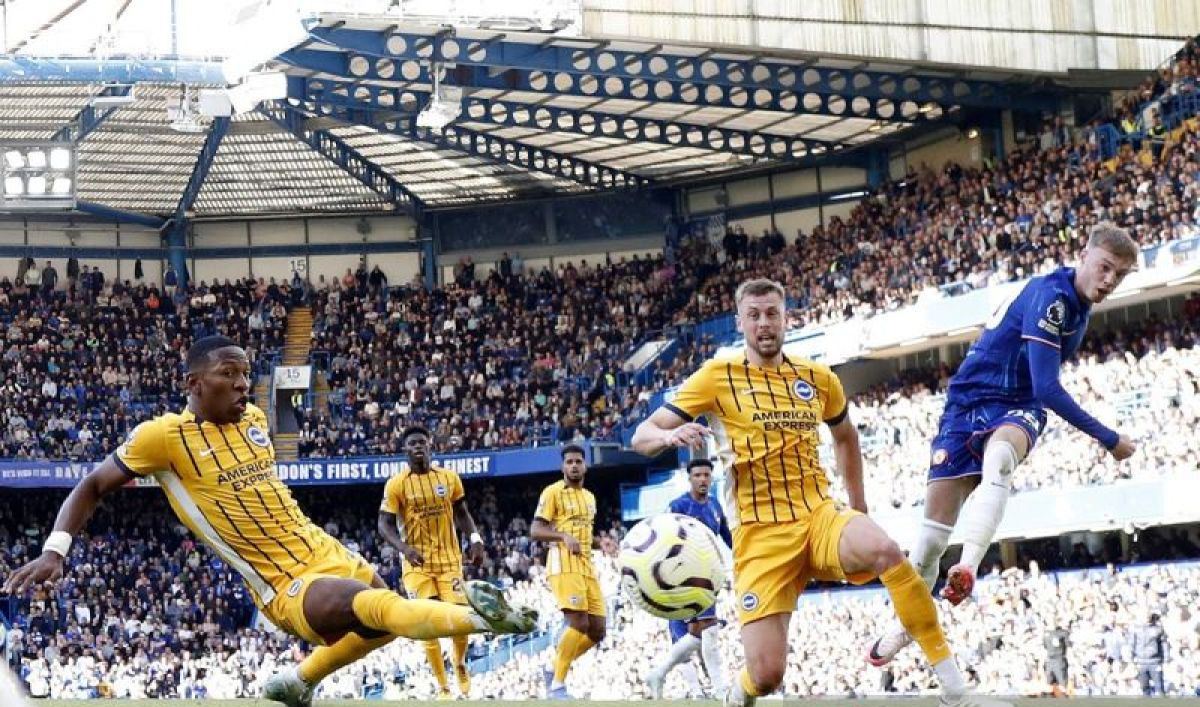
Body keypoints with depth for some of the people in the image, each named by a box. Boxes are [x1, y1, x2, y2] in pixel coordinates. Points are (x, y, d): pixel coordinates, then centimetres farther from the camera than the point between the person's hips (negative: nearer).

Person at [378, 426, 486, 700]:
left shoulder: (449, 478, 3)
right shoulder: (396, 484, -5)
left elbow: (461, 513, 14)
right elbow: (385, 524, -6)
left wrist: (475, 538, -3)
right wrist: (404, 548, -24)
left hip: (449, 559, 2)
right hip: (418, 562, -2)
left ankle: (460, 664, 24)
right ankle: (443, 687, 2)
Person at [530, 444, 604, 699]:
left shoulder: (590, 497, 22)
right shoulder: (553, 492, -2)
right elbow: (535, 530, -10)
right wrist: (564, 536, -25)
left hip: (587, 566, 8)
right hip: (564, 565, -8)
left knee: (597, 630, 2)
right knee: (578, 623, -20)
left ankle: (555, 670, 16)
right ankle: (557, 686, -13)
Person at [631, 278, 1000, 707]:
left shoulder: (818, 378, 11)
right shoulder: (717, 376, 0)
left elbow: (845, 436, 31)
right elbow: (641, 437, -3)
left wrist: (858, 505, 25)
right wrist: (671, 436, -26)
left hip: (820, 515, 2)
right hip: (760, 533, -2)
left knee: (886, 551, -33)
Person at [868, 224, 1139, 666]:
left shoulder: (1078, 307, 7)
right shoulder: (1050, 295, -19)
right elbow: (1047, 389, -25)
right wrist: (1109, 439, -18)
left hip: (1016, 410, 4)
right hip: (967, 402, -4)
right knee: (937, 517, -3)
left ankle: (968, 567, -50)